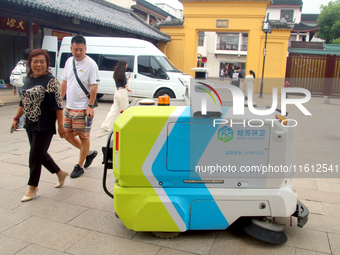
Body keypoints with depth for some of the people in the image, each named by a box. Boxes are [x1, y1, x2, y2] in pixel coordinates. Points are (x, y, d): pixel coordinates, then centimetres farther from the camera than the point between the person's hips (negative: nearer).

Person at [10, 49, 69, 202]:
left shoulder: (50, 81, -13)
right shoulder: (28, 80, 9)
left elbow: (58, 105, -15)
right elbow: (23, 102, 19)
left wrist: (60, 125, -16)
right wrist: (16, 118, 19)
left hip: (44, 126, -7)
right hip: (30, 125, 8)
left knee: (35, 157, 1)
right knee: (40, 154, 16)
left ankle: (32, 187, 19)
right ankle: (60, 173, 36)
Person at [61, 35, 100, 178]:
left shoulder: (91, 64, -12)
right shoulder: (69, 61, 9)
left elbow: (94, 86, -15)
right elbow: (64, 82, 16)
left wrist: (91, 106, -20)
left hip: (83, 108, -8)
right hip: (69, 107, 8)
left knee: (83, 137, 3)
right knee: (68, 135, 14)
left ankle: (79, 166, 18)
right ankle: (89, 153, 33)